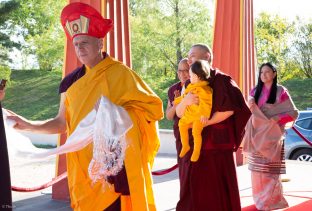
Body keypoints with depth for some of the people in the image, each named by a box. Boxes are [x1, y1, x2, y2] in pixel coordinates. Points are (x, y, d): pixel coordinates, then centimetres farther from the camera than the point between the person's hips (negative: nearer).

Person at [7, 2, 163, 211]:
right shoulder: (71, 81, 8)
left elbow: (152, 106, -5)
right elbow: (63, 122, 12)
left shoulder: (120, 73, -5)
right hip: (83, 165, 4)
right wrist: (30, 125, 0)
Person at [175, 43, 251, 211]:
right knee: (194, 187, 5)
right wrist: (185, 101, -16)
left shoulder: (220, 80, -5)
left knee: (217, 188, -3)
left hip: (216, 142, -6)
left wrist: (205, 122, -16)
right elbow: (179, 113, 6)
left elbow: (229, 109, -16)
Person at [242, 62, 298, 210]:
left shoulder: (281, 91, -2)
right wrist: (250, 106, -7)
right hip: (257, 135, 4)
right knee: (257, 169, 5)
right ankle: (260, 199, 14)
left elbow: (294, 113, -3)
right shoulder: (255, 91, 9)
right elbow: (250, 111, 15)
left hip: (272, 136, -4)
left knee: (270, 170, -4)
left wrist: (276, 119, -15)